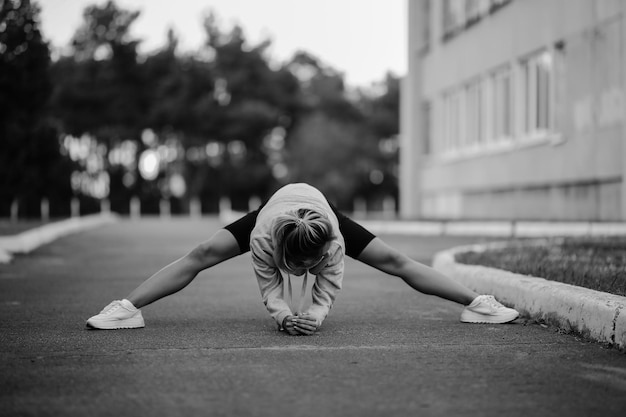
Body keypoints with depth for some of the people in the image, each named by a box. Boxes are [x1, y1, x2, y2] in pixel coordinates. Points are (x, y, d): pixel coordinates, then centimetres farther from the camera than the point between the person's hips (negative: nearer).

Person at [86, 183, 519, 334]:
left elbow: (327, 292, -32)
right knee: (201, 255, -13)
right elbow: (269, 289, -31)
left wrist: (315, 316, -52)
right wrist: (283, 315, -50)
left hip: (321, 204, 0)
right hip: (274, 203, 0)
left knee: (395, 261, -7)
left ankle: (478, 303, 1)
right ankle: (126, 309, -9)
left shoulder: (333, 239, -42)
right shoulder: (264, 235, -43)